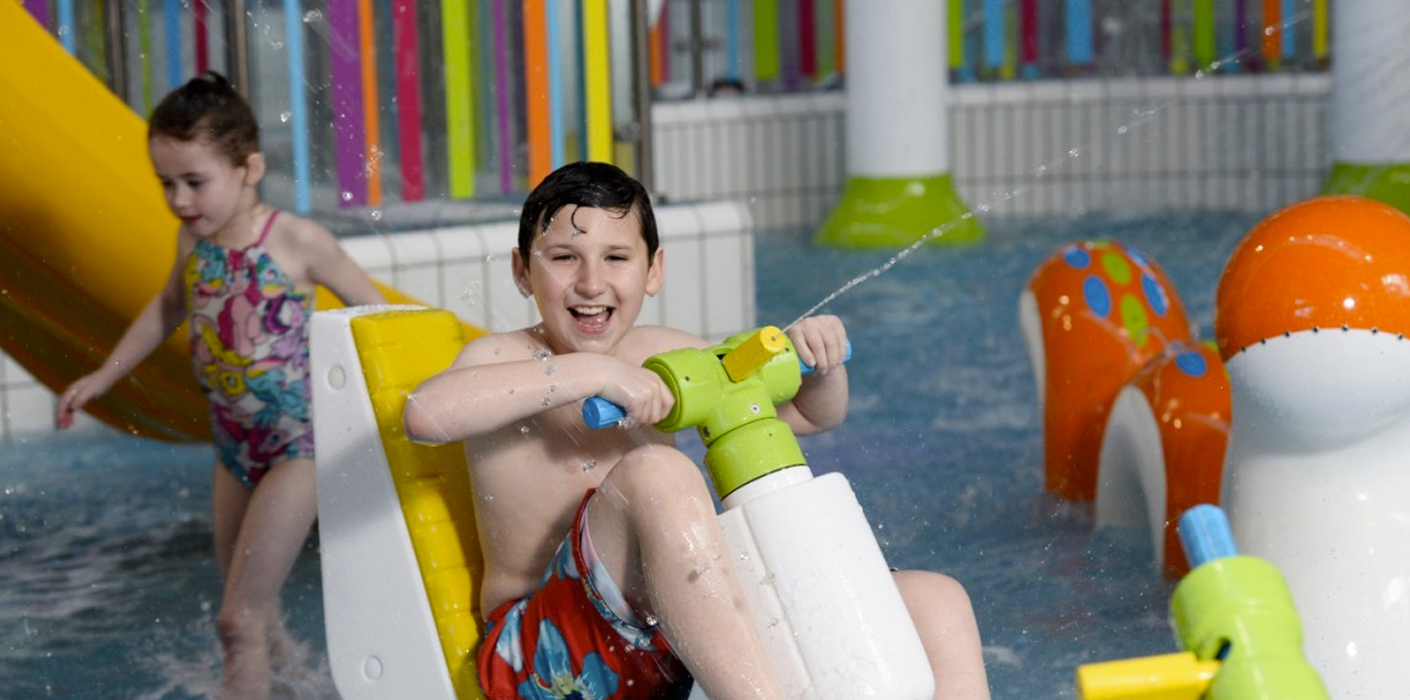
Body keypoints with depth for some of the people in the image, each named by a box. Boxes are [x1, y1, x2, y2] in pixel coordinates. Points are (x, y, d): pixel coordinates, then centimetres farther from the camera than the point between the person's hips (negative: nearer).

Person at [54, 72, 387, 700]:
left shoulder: (296, 241, -19)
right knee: (249, 608, 19)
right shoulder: (192, 239, -2)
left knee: (239, 618, -11)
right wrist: (106, 375, 21)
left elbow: (376, 311, -9)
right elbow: (169, 306, 19)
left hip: (298, 443, -6)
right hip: (235, 443, 6)